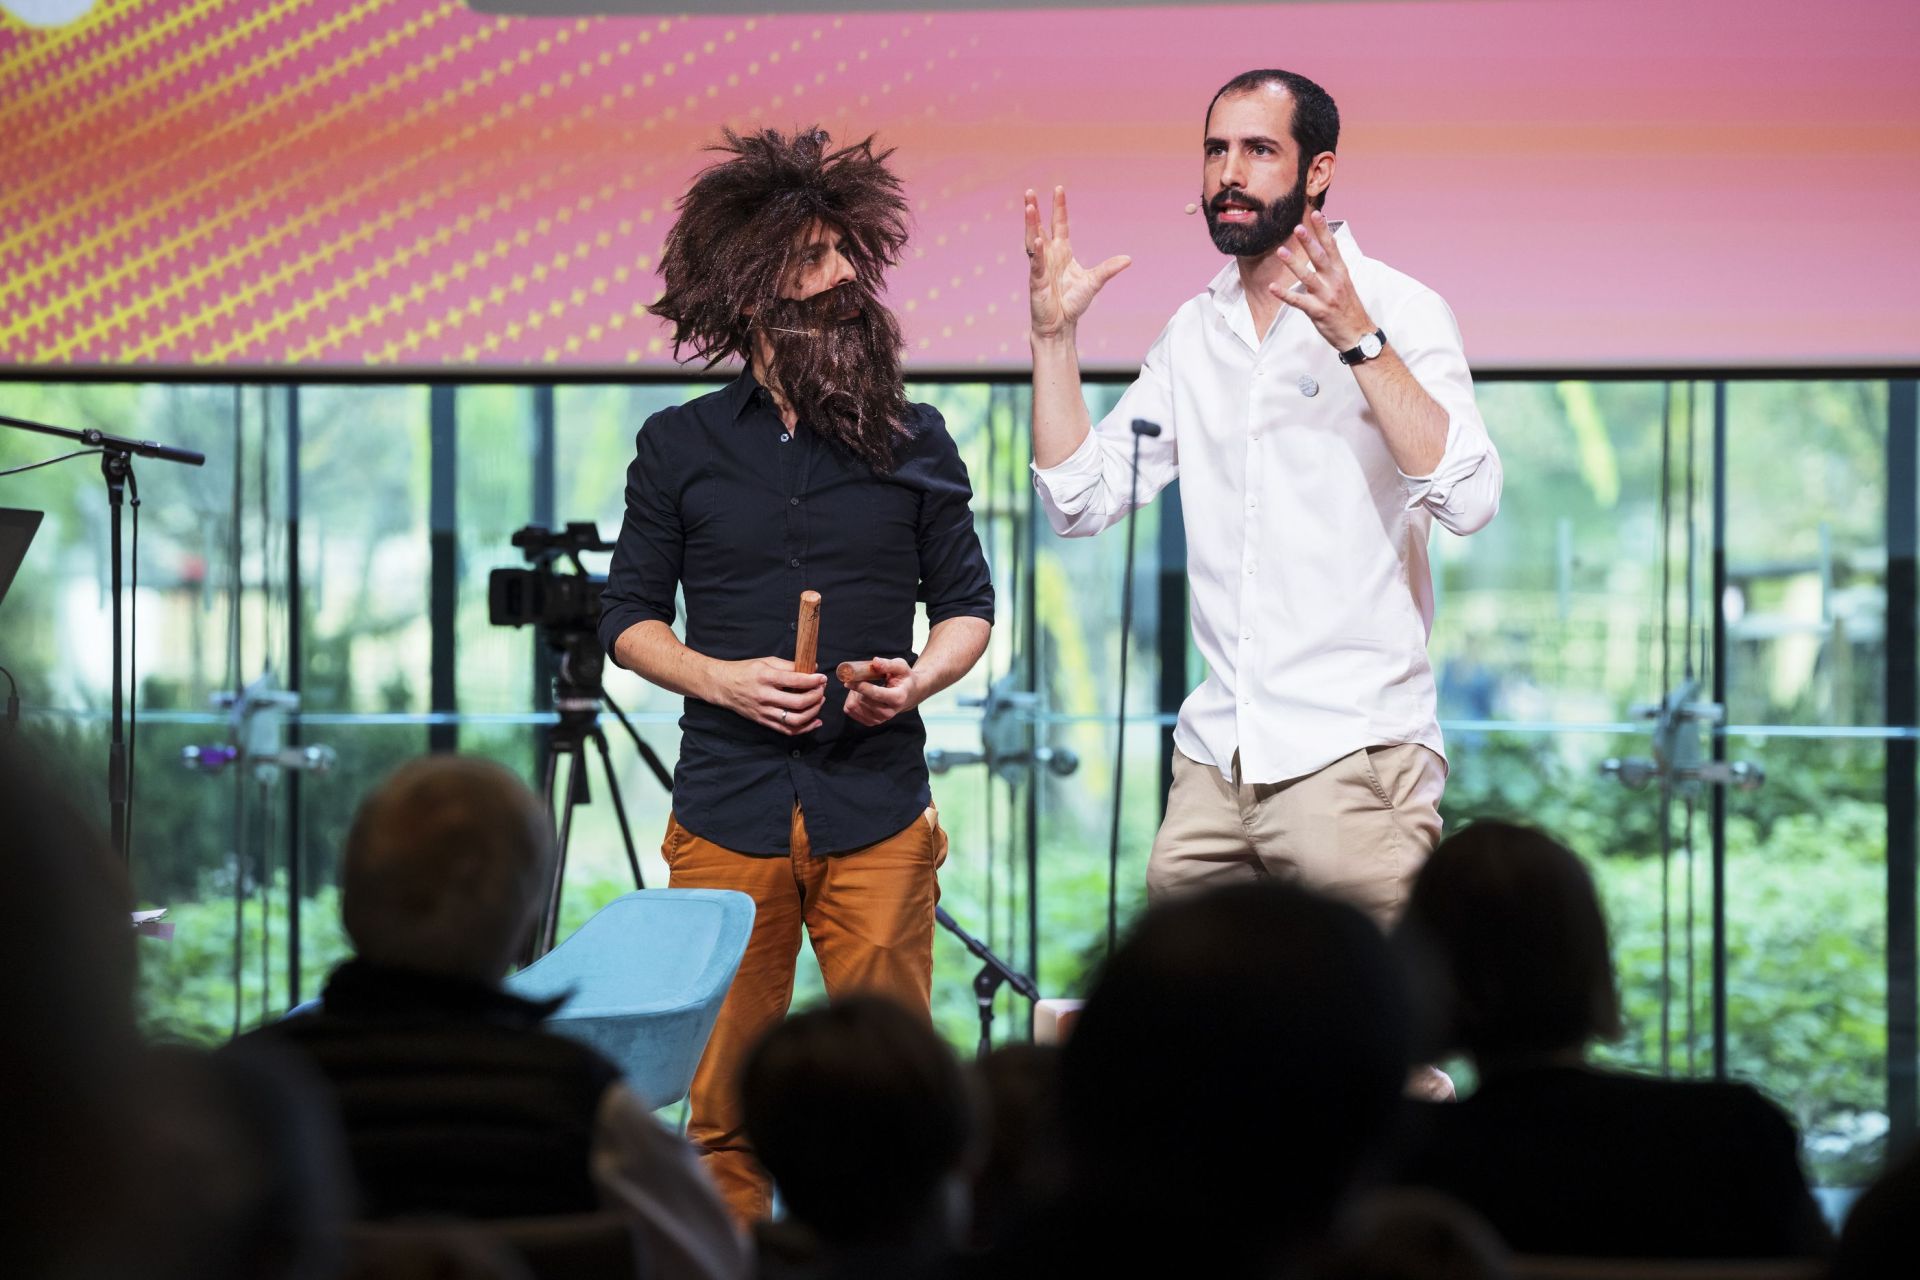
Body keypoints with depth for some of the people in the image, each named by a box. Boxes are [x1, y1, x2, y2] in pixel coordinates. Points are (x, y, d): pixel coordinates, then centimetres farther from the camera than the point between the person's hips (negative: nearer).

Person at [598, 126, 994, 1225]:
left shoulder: (913, 441, 8)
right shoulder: (680, 448, 7)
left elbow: (969, 606, 13)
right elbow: (630, 619, 11)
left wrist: (919, 679, -8)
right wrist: (721, 680, -8)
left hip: (878, 811, 0)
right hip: (728, 813, 0)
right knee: (725, 1100, 2)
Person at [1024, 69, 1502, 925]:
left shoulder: (1397, 310, -2)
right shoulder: (1193, 333, 15)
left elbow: (1468, 500, -16)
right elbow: (1080, 502, 12)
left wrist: (1356, 338, -23)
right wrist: (1053, 334, 4)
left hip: (1355, 749, -5)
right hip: (1213, 754, 5)